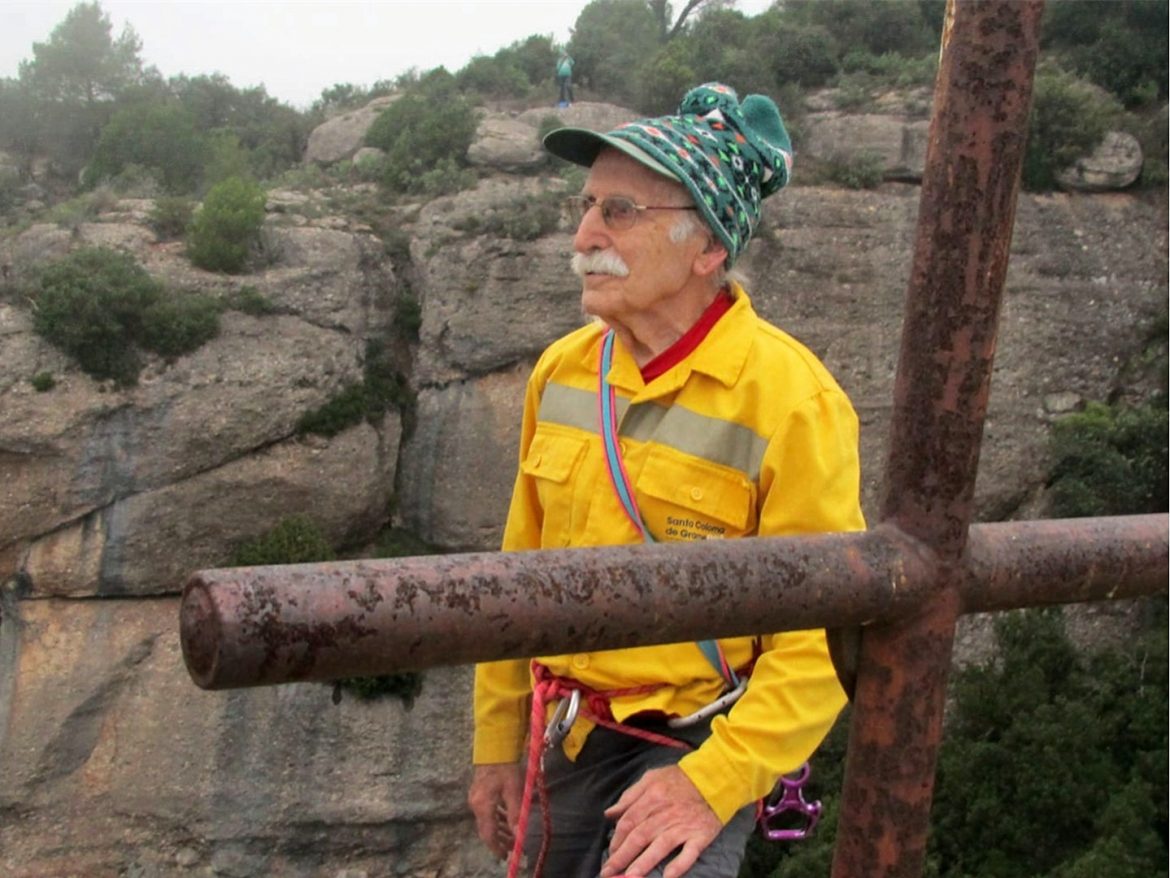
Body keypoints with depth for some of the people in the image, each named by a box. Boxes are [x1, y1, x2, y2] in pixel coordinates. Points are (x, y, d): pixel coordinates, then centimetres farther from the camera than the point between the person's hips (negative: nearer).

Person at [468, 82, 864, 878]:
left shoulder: (790, 400, -17)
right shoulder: (562, 371, 0)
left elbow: (827, 634, -17)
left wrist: (712, 783, -22)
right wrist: (498, 743, 10)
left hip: (696, 750, -5)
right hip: (565, 740, 6)